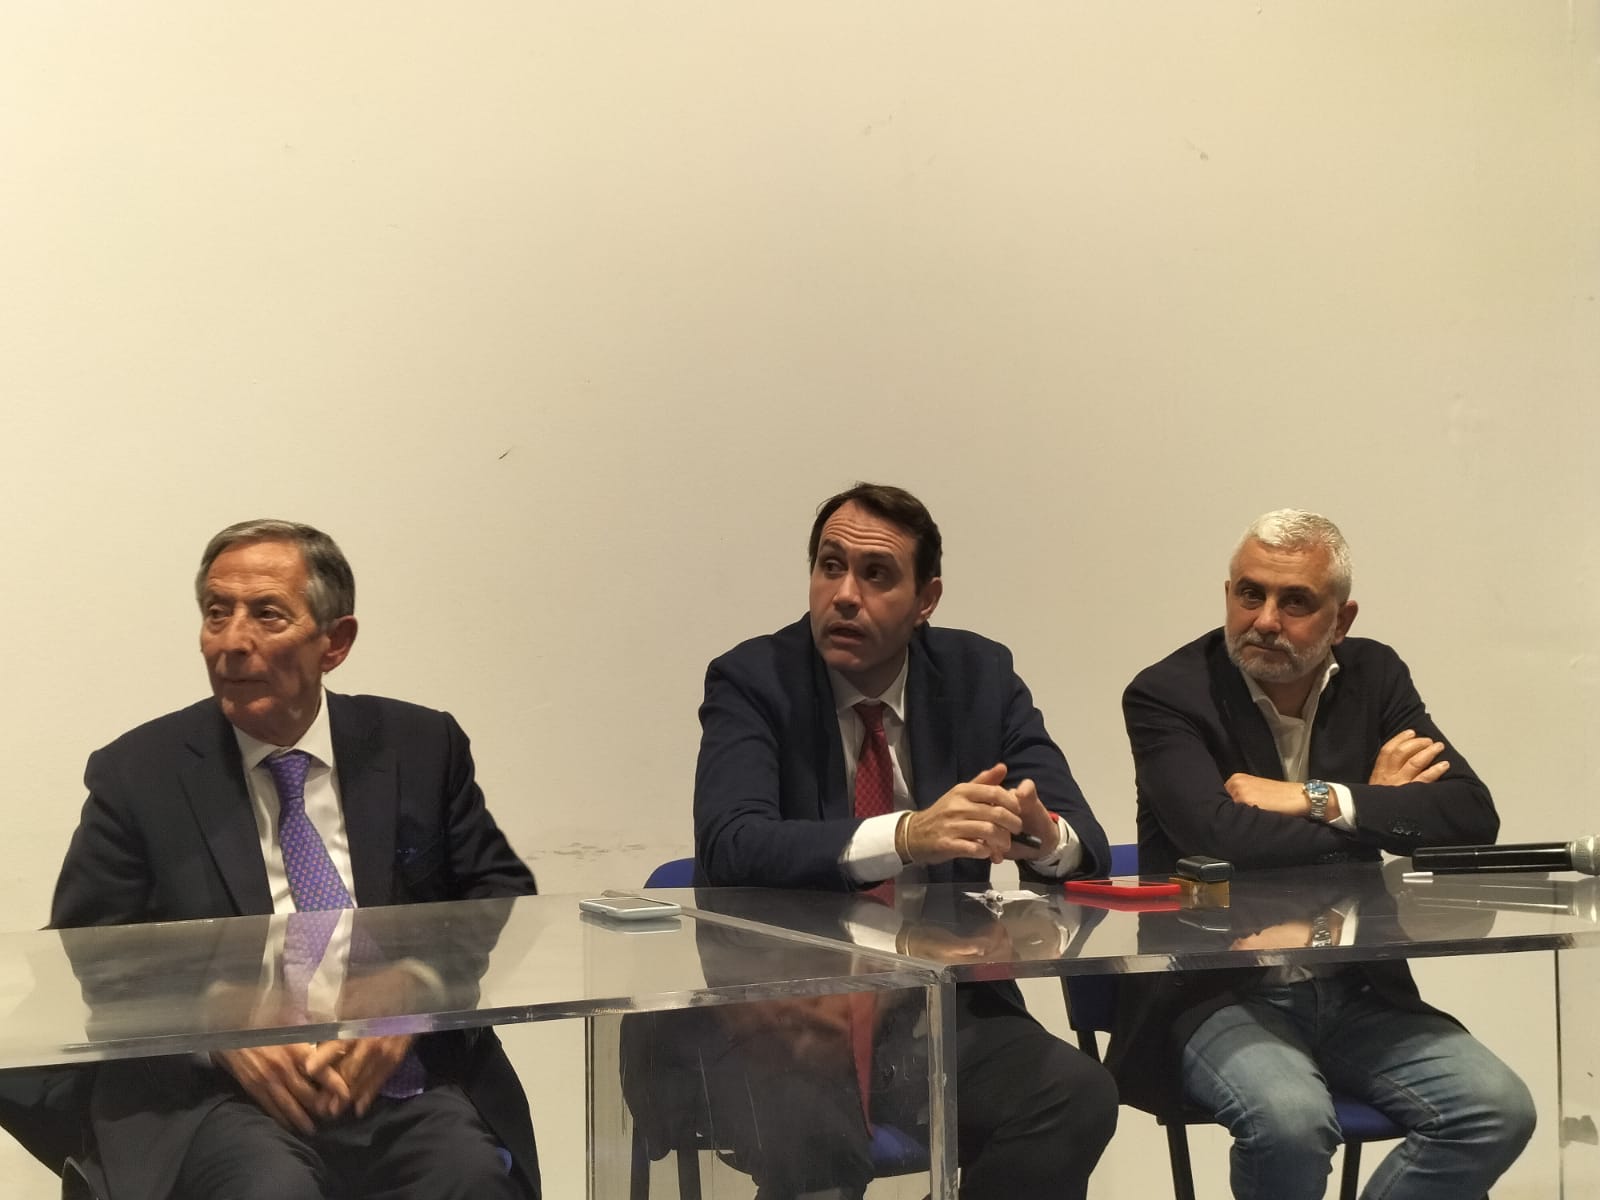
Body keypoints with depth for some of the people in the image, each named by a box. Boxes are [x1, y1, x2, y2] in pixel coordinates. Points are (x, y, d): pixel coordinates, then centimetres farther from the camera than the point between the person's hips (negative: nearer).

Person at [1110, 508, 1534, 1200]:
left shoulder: (1375, 678, 7)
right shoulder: (1166, 696, -7)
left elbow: (1472, 816, -5)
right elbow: (1221, 838, -24)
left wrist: (1320, 800, -16)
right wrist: (1378, 805, -9)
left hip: (1355, 992, 5)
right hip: (1216, 993, -5)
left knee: (1499, 1111, -16)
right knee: (1291, 1120, -34)